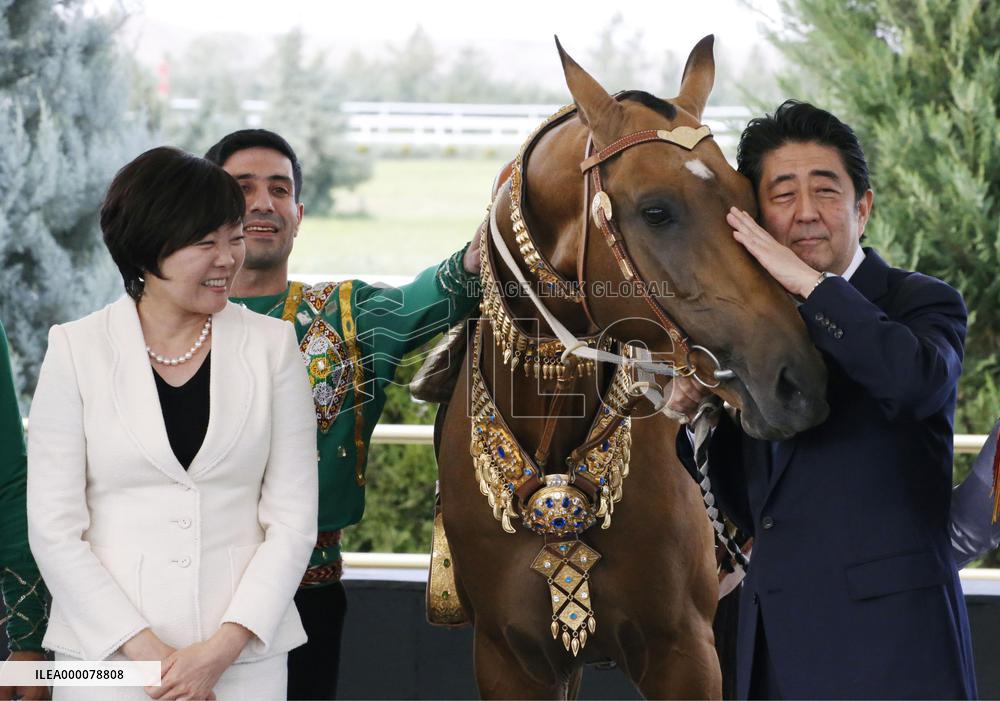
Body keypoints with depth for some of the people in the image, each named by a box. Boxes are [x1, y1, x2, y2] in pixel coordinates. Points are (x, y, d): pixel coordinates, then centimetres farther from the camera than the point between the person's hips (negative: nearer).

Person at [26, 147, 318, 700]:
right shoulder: (76, 350, -1)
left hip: (245, 651, 1)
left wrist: (222, 649, -10)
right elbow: (53, 527, -3)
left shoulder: (271, 345, 3)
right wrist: (147, 651, -11)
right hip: (107, 653, -1)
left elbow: (293, 517, 1)